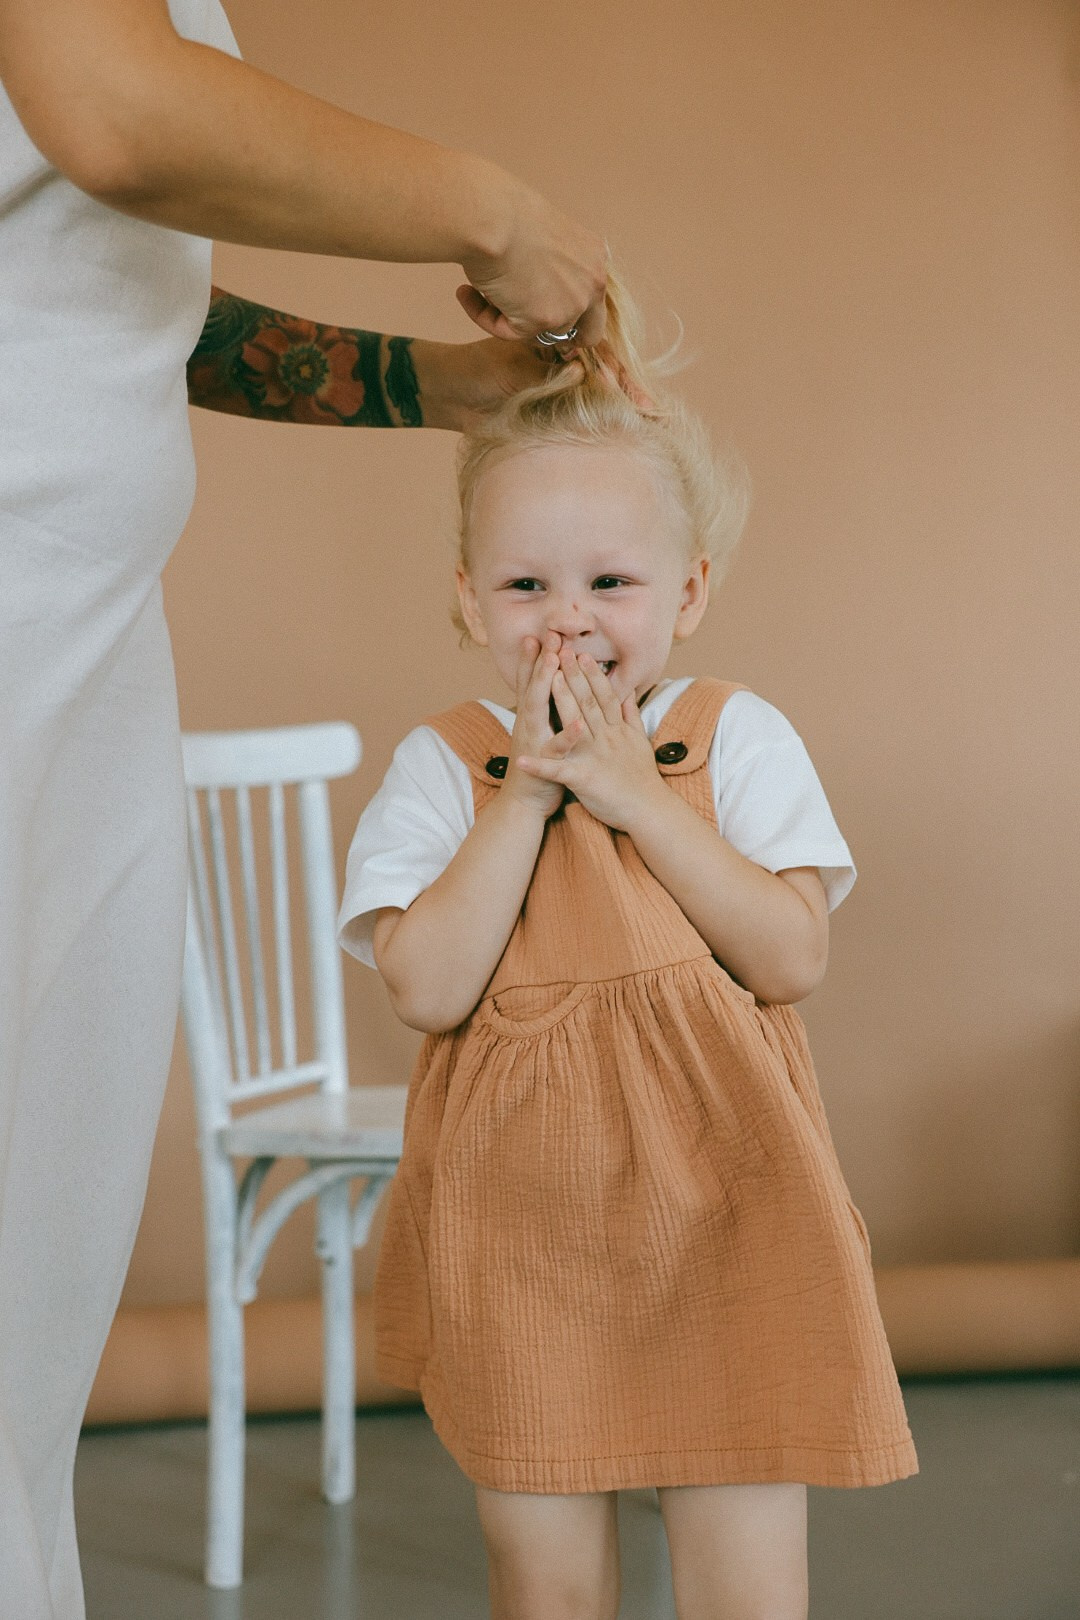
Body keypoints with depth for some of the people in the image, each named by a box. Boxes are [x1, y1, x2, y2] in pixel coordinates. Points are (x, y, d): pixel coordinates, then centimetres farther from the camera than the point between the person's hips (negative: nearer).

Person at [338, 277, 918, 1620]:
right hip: (515, 1228, 0)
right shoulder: (442, 766, 0)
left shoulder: (736, 738, 1)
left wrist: (635, 796, -14)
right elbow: (429, 989, -13)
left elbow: (792, 957, -11)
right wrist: (526, 792, -14)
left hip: (719, 1217, 0)